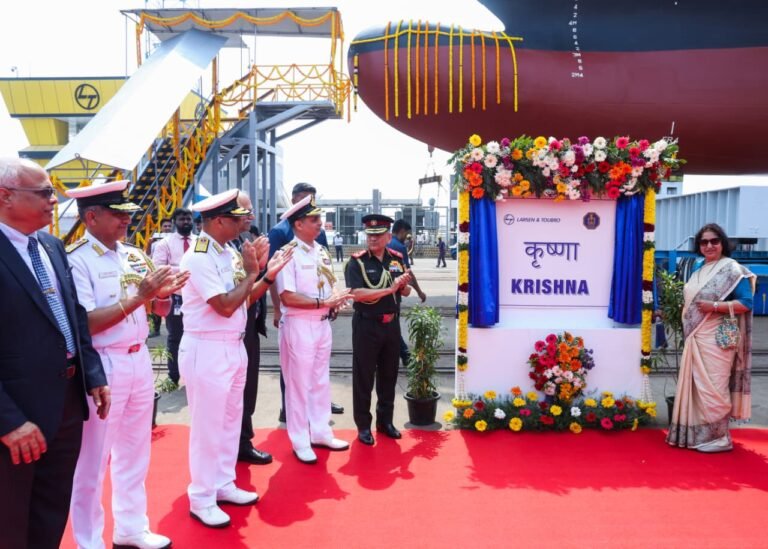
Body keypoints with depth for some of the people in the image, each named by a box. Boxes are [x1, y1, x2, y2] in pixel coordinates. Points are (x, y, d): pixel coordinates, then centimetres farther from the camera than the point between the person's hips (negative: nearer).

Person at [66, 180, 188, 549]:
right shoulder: (76, 260, -14)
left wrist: (163, 292, -11)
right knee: (92, 461, 8)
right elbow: (85, 324, -21)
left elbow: (160, 309, 11)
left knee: (135, 452, 19)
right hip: (101, 366, -7)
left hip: (139, 360, 7)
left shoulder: (135, 255, 7)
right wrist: (138, 297, -24)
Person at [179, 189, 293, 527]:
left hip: (234, 346, 9)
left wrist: (269, 273, -4)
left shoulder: (229, 252, 7)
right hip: (206, 350, -9)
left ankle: (223, 484, 34)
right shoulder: (199, 258, -19)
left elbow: (246, 299, 10)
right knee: (207, 425, 3)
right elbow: (226, 307, -24)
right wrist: (251, 271, -16)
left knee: (230, 419, 18)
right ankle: (202, 499, 19)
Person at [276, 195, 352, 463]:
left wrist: (335, 302, -6)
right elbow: (287, 297, -21)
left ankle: (320, 432, 30)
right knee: (299, 383, 4)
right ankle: (300, 441, 17)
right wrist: (324, 302, -22)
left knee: (321, 381, 16)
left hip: (323, 323, 8)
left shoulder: (322, 251, 9)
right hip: (299, 325, -8)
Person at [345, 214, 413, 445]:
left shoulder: (397, 259, 5)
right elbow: (357, 294, -23)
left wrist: (404, 284, -12)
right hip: (367, 326, -5)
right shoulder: (357, 261, -10)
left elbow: (405, 292, 12)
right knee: (363, 377, 4)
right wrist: (389, 289, -23)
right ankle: (363, 426, 17)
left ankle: (385, 421, 29)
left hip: (392, 324, 5)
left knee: (389, 375, 15)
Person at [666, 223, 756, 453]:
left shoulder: (732, 269, -8)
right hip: (694, 337, 7)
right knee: (694, 386, 11)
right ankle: (695, 434, 22)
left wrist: (714, 307, -22)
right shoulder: (698, 267, 13)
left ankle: (717, 437, 10)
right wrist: (683, 312, 7)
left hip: (716, 339, -7)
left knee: (712, 388, -3)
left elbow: (746, 303, -14)